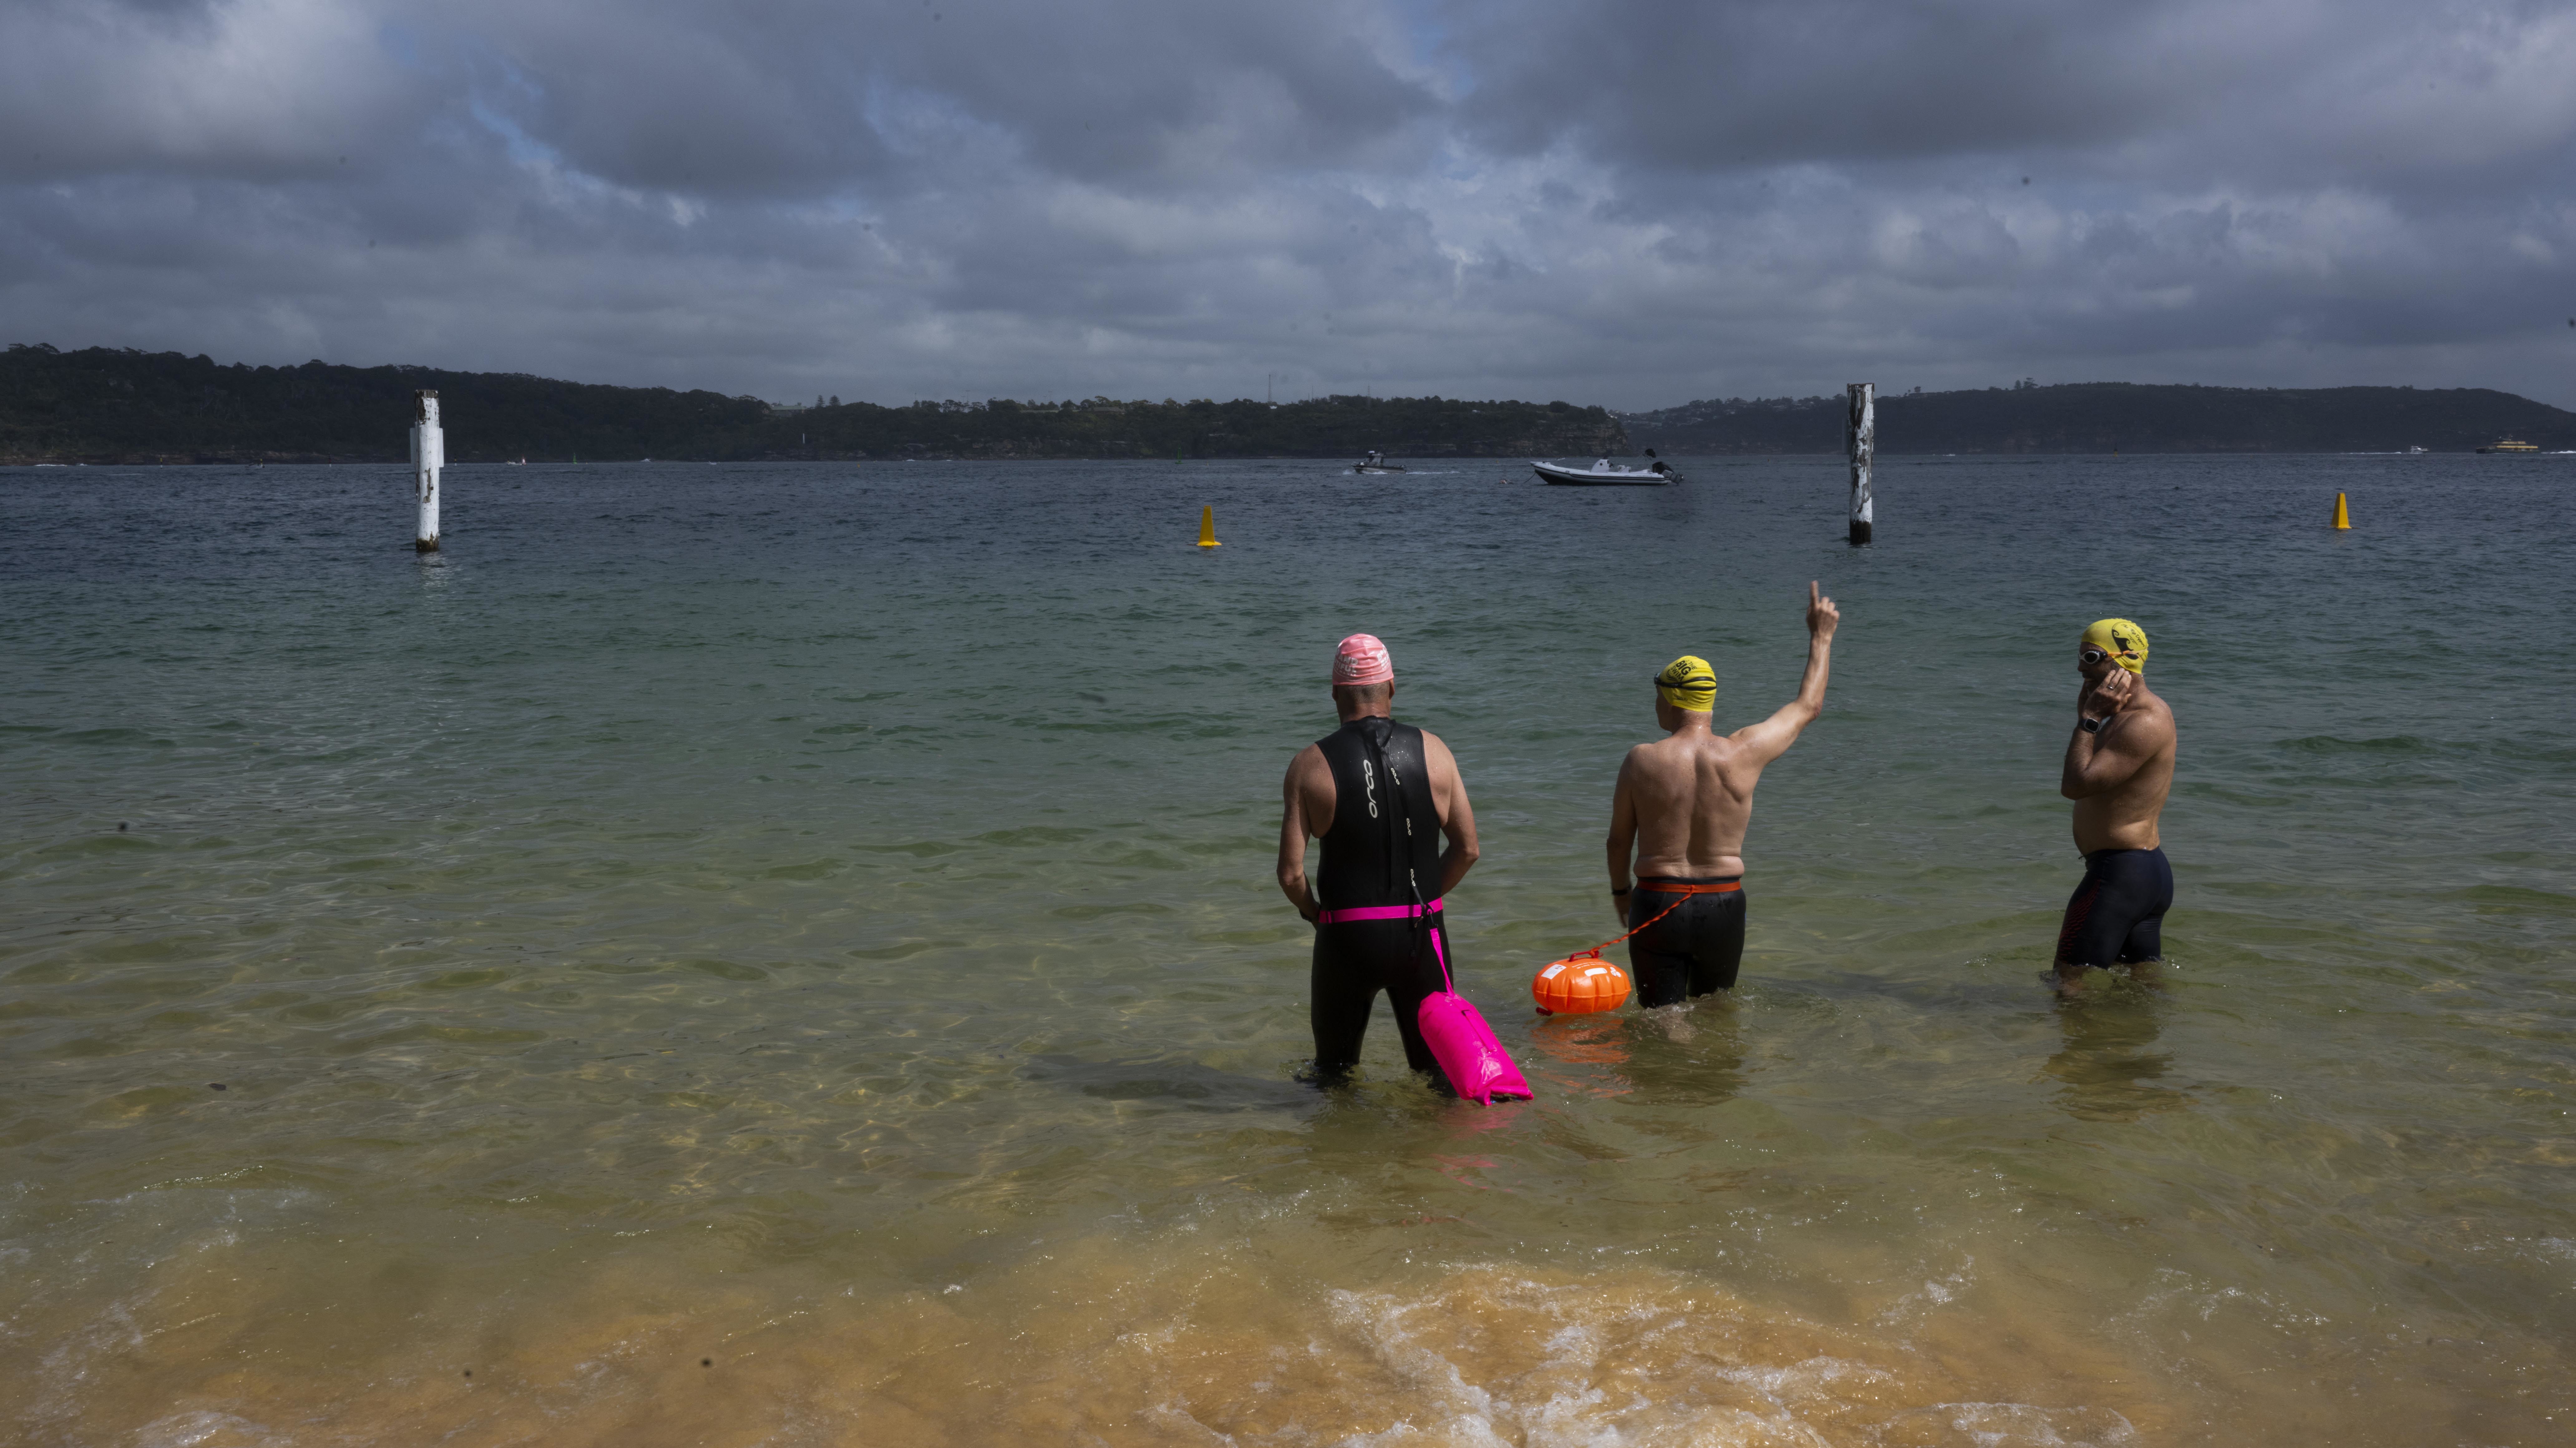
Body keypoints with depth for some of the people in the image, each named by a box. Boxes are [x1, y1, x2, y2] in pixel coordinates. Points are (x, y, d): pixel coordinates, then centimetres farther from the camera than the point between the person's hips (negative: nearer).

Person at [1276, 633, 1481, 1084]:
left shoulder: (1311, 765, -7)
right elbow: (1467, 849, 2)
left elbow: (1291, 874, -9)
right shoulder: (1432, 751, 0)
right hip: (1422, 932, 2)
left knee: (1333, 1069, 17)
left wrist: (1317, 914, 10)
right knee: (1436, 1061, 14)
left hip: (1346, 936, -2)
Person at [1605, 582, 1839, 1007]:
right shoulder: (1743, 755, -9)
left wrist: (1620, 890, 20)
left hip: (1657, 905, -1)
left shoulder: (1641, 761, -11)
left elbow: (1619, 840, 1)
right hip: (1724, 907, 1)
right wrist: (1821, 637, 20)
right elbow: (1808, 707, 8)